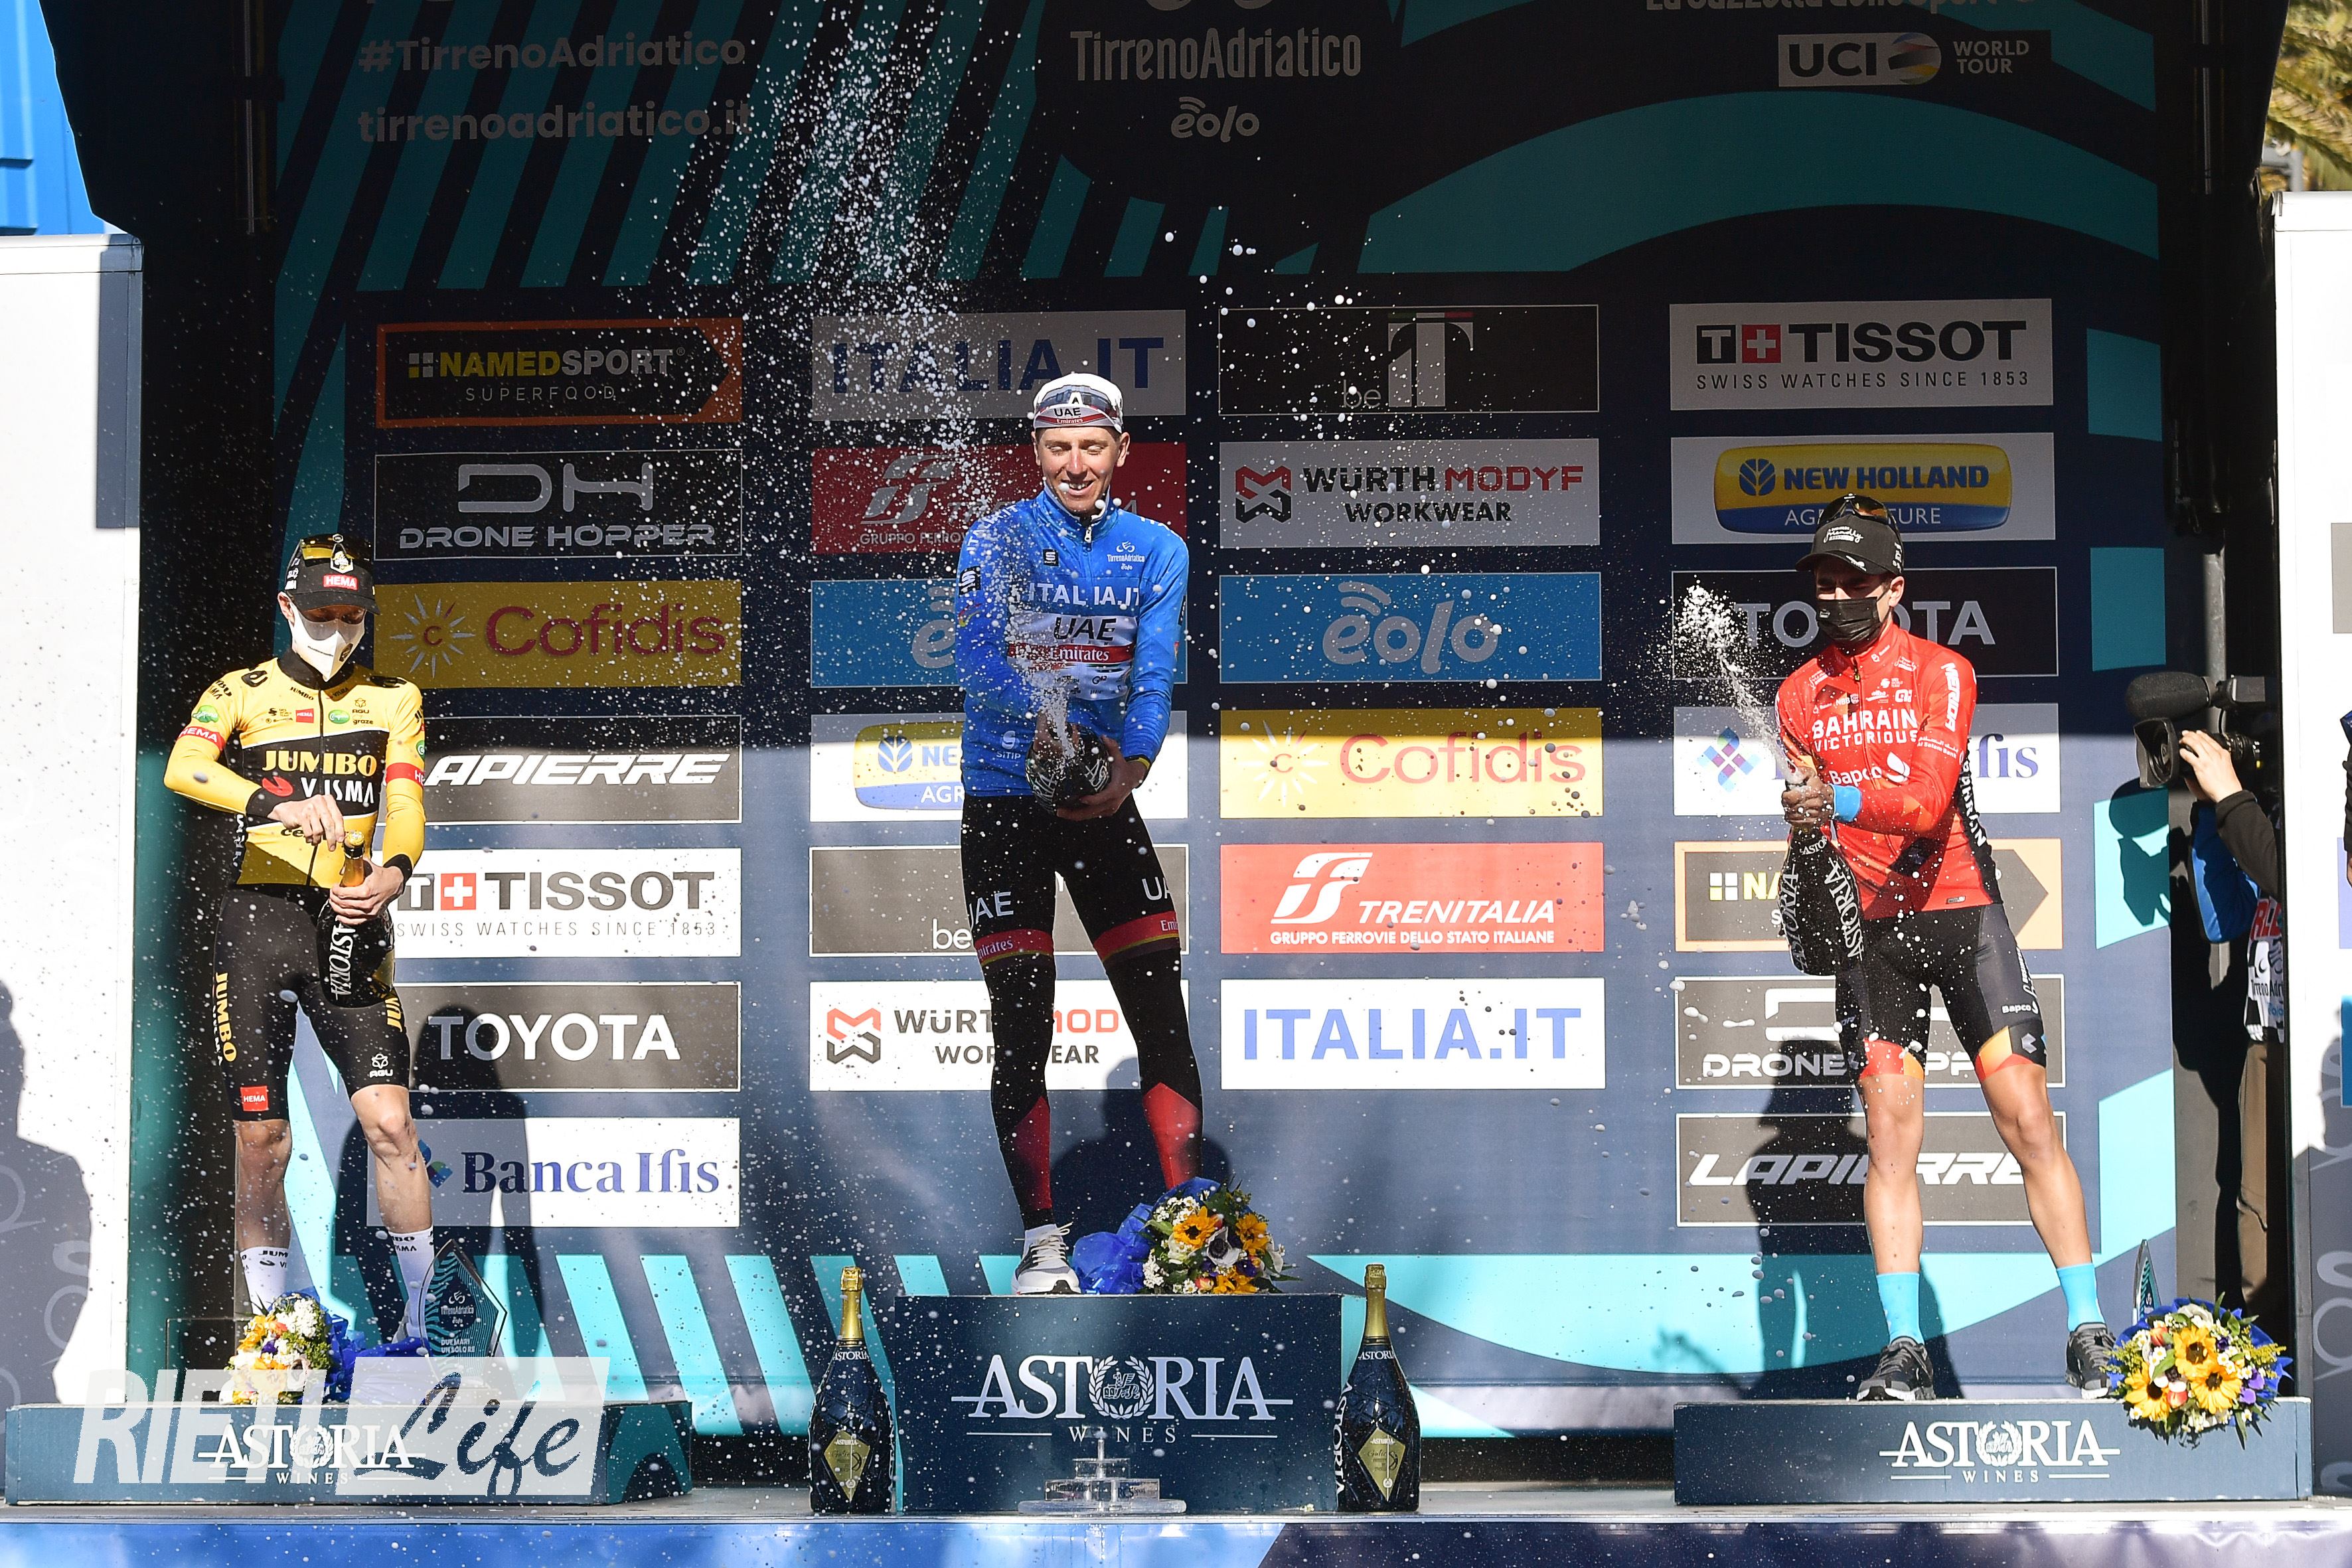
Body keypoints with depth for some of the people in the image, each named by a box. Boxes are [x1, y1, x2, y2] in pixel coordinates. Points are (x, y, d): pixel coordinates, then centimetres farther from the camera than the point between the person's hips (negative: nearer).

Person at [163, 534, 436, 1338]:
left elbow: (406, 808, 1)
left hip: (348, 921, 0)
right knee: (261, 1142, 1)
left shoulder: (393, 699, 11)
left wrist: (394, 871, -23)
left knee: (389, 1122, -13)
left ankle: (421, 1320, -6)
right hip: (255, 920, 0)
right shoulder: (239, 693, 5)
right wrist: (277, 806, -33)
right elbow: (183, 768, -16)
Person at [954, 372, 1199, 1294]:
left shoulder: (1157, 552, 6)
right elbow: (978, 658, -16)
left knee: (1161, 1015, -4)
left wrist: (1129, 766, -25)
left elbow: (1154, 674, -6)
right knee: (1022, 1031, -3)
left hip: (1107, 801, 2)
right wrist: (1040, 719, -36)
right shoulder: (995, 542, -1)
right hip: (1005, 797, -2)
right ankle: (1041, 1243, 2)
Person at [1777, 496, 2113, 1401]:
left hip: (1959, 909, -3)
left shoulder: (1940, 672, -4)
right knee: (1890, 1137, -6)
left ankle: (2088, 1336, -2)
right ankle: (1904, 1356, -6)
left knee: (2028, 1121, -9)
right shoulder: (1800, 695, 9)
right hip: (1865, 925, 3)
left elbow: (1929, 800, -18)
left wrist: (1841, 799, -34)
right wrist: (1807, 824, -6)